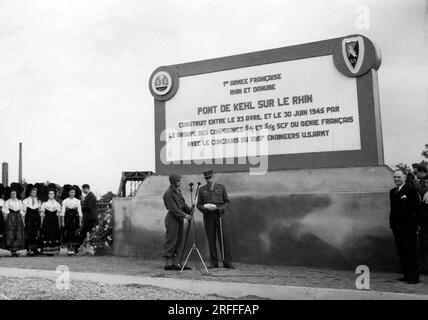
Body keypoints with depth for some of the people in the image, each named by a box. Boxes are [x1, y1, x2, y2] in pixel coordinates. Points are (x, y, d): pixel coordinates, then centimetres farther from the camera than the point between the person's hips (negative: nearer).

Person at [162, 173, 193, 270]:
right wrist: (184, 215, -21)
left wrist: (189, 209, -2)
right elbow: (173, 209, -19)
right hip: (172, 219, -9)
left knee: (178, 241, 9)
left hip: (179, 219, 9)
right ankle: (168, 263, 0)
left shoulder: (178, 191, 14)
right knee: (171, 240, -5)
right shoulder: (168, 193, -14)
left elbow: (183, 204, 16)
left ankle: (175, 263, 14)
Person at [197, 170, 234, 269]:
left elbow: (227, 202, 6)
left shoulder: (221, 187, 6)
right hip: (208, 217, 1)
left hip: (220, 215, -1)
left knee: (224, 238, -5)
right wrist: (206, 209, -14)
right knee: (211, 240, 3)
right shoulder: (202, 190, 8)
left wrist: (221, 208, -14)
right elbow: (199, 205, 7)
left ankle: (227, 262, 0)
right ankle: (214, 263, 10)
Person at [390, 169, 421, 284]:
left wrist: (414, 224, -14)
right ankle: (406, 275, 19)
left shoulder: (411, 191, -6)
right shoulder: (392, 192, 15)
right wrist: (392, 224, 12)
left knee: (411, 252, -1)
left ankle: (414, 277, 6)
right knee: (401, 253, 10)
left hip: (408, 227, -7)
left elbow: (415, 210, -10)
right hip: (397, 227, 7)